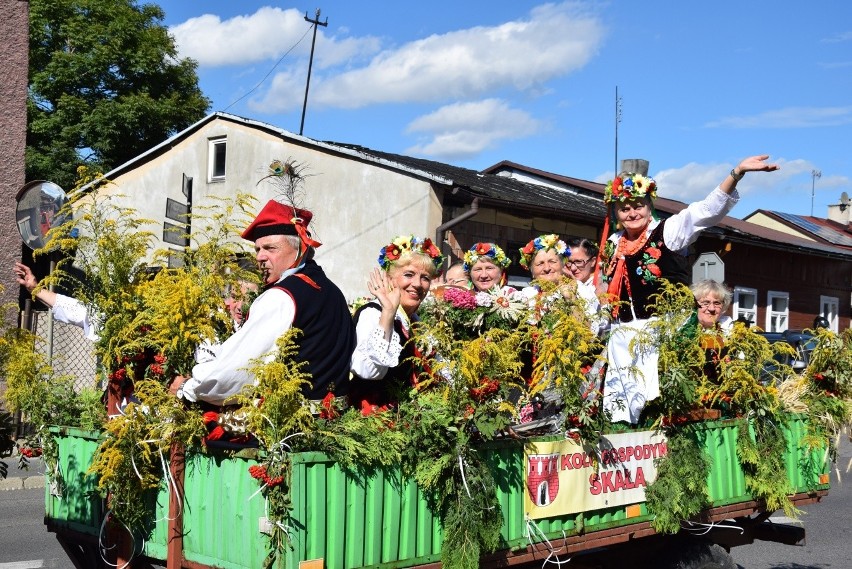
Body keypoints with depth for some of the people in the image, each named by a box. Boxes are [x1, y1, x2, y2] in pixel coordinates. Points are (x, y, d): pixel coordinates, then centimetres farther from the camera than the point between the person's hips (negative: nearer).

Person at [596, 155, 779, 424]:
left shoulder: (668, 231, -2)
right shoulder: (612, 245, 14)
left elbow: (707, 210, -15)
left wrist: (737, 173, -27)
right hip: (624, 335, 5)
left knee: (658, 397, -13)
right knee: (624, 393, 5)